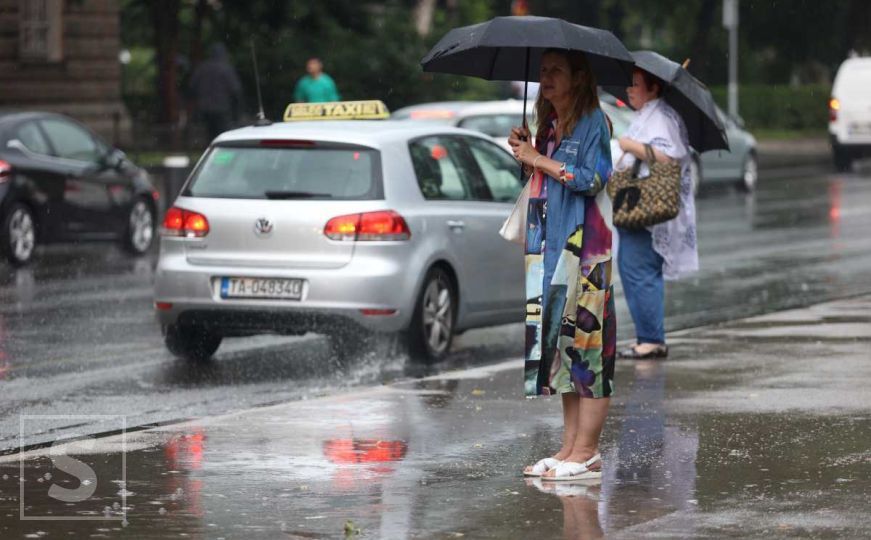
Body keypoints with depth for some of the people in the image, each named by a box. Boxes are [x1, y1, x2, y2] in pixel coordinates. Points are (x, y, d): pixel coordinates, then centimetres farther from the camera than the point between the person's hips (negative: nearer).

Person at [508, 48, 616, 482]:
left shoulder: (592, 122, -6)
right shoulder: (550, 125, 18)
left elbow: (593, 179, -15)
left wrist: (542, 161, -11)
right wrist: (526, 155, 5)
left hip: (584, 246, -8)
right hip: (551, 246, 8)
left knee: (584, 337, -9)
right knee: (561, 345, 6)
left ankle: (586, 451, -8)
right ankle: (570, 447, 8)